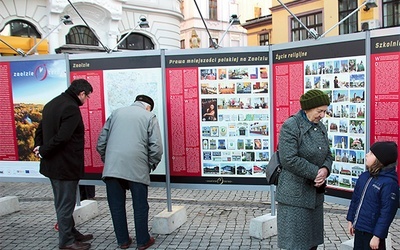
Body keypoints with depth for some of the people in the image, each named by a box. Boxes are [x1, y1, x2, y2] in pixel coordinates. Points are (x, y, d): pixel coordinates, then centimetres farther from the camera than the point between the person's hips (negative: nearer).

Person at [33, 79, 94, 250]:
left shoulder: (52, 104, 12)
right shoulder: (71, 108, -20)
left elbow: (40, 130, 16)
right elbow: (62, 137, -28)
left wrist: (39, 147, 2)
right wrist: (44, 151, -15)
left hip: (53, 164, 10)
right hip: (65, 165, -10)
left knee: (63, 202, 20)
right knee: (66, 203, 3)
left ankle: (72, 233, 34)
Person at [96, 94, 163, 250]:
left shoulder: (116, 113, 18)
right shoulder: (149, 117, 8)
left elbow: (101, 142, 15)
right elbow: (156, 148, -3)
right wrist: (151, 165, 12)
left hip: (112, 168, 3)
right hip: (137, 169, -3)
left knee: (116, 206, 14)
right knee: (140, 206, 10)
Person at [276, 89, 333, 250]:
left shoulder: (321, 128, 11)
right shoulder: (290, 126, -14)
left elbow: (327, 155, 14)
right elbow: (289, 159, -22)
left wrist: (325, 169, -8)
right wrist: (316, 172, -17)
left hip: (315, 193, 8)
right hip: (295, 194, -8)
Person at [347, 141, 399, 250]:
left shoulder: (389, 183, -19)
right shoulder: (364, 176, 3)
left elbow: (387, 213, -19)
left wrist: (377, 236, -17)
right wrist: (351, 220, 14)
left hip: (372, 232, -7)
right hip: (358, 228, 7)